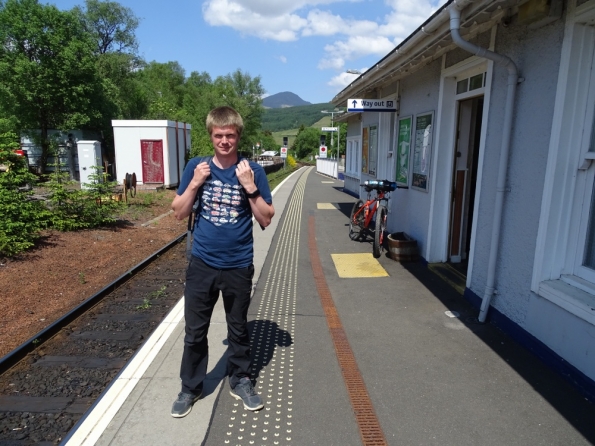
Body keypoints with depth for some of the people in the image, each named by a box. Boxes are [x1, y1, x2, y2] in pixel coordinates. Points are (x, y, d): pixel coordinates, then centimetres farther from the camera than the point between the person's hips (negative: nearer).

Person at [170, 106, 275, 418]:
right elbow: (179, 214, 1)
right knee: (195, 331, 12)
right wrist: (195, 183, -14)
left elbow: (266, 220, -7)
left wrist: (250, 187, -20)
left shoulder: (252, 170, -6)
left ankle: (240, 381, 36)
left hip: (238, 266, -1)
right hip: (202, 264, 1)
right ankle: (190, 388, 32)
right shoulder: (196, 166, -2)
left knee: (238, 329, 15)